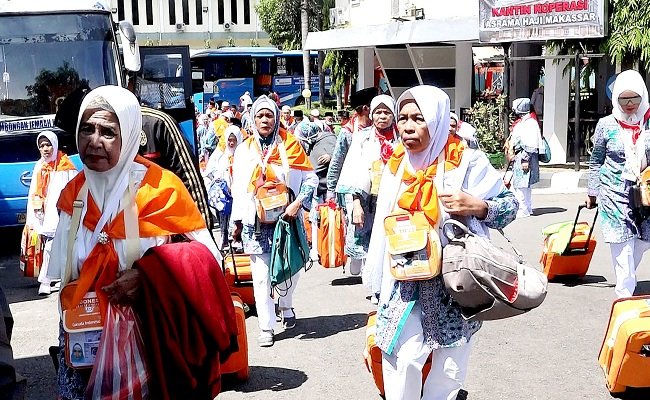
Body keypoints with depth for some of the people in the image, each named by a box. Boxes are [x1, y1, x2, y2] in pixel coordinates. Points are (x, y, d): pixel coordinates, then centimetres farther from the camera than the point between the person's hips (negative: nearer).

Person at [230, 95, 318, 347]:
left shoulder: (289, 144, 1)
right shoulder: (245, 150, 9)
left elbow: (310, 178, 0)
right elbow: (238, 188, 12)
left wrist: (298, 203, -13)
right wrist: (237, 222, 10)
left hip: (285, 219, -1)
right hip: (255, 222, 1)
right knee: (261, 276, -1)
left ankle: (286, 307, 37)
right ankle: (266, 328, 8)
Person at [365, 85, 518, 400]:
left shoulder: (467, 162, -10)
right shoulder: (396, 165, 5)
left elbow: (510, 206, -4)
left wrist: (477, 206, -24)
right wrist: (381, 284, 15)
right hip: (405, 282, 3)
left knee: (449, 368, 8)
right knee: (401, 359, -6)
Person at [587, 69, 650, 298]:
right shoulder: (607, 125, -2)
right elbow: (596, 161, 7)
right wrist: (592, 192, 8)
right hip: (614, 192, -3)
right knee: (622, 245, -5)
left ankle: (626, 279, 35)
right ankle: (625, 293, 1)